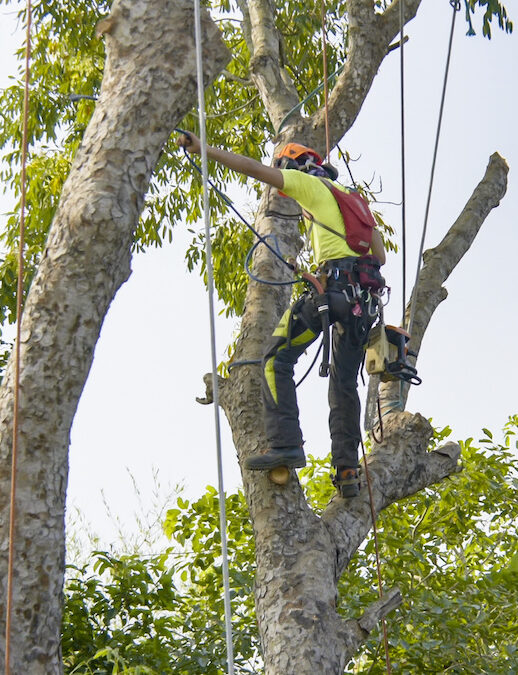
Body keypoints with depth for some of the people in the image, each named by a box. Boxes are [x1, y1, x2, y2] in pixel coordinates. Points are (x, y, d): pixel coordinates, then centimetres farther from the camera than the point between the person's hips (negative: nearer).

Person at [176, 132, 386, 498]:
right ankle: (347, 469, 4)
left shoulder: (310, 184, 10)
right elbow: (380, 255, 25)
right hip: (364, 296, 8)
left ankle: (286, 444, -19)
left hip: (334, 282, -8)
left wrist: (203, 149, 5)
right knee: (345, 382, 10)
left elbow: (255, 169, 2)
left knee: (277, 358, -6)